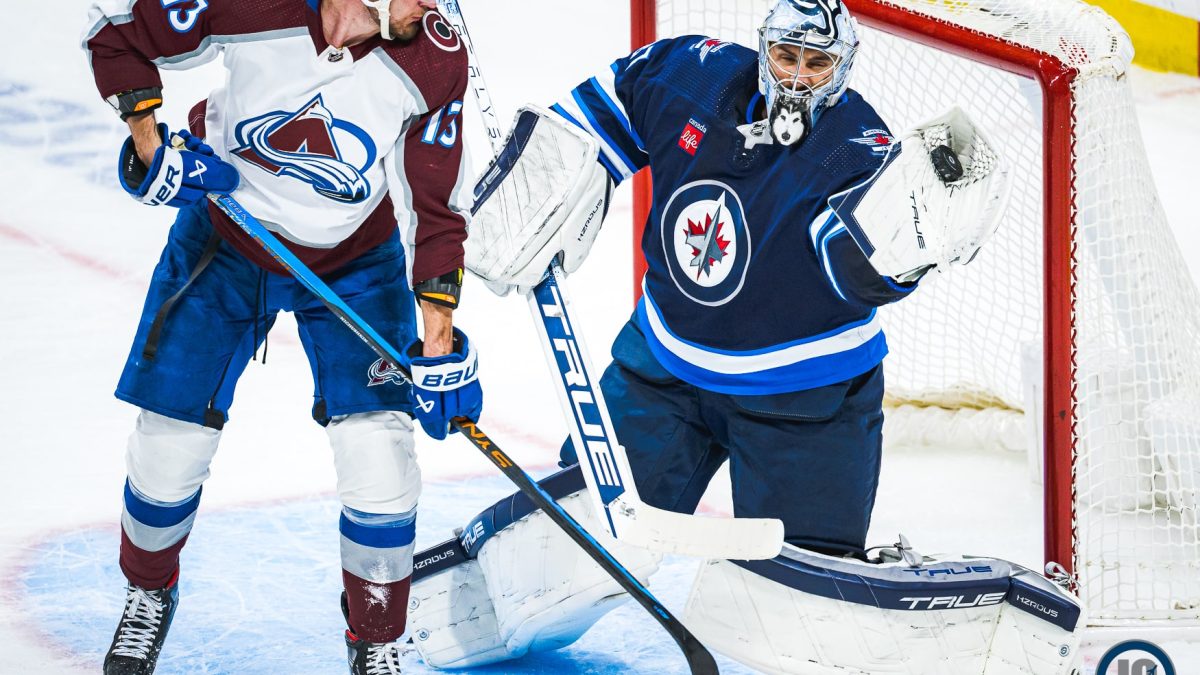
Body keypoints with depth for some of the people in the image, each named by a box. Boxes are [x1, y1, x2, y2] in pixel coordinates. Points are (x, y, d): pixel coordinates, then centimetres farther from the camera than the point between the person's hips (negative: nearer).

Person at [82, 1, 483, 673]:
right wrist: (151, 145, -19)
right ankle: (150, 592, 35)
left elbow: (434, 209, -16)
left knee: (379, 453, -13)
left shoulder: (434, 60, -23)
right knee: (170, 441, 3)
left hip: (357, 262, 0)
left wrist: (439, 346, -19)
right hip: (224, 235, 0)